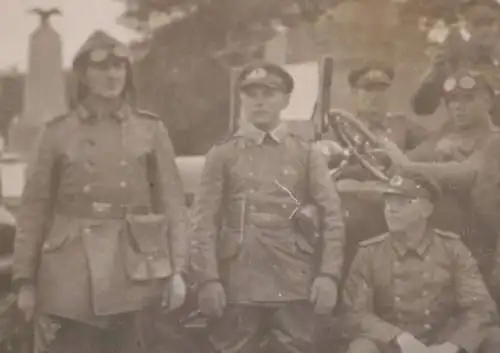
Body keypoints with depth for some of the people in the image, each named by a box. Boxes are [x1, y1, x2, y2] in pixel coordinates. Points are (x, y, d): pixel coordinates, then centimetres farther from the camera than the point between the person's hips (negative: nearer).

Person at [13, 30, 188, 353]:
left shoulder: (151, 129, 5)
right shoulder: (57, 132, 3)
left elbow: (172, 201, 3)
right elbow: (34, 208, 3)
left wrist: (176, 269, -4)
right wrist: (25, 279, 1)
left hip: (132, 273, 1)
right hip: (69, 276, 0)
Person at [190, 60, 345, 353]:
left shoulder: (306, 154, 8)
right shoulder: (222, 155, 6)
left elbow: (332, 217, 3)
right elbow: (205, 222, 1)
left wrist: (328, 275, -7)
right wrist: (208, 279, -9)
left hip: (294, 285, 1)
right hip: (237, 286, 0)